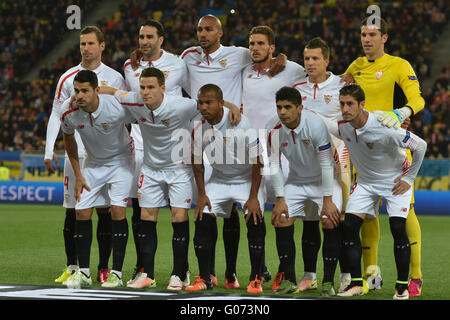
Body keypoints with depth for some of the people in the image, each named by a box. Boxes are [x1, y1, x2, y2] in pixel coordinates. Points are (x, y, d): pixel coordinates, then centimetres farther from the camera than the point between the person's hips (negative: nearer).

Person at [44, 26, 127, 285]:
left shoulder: (115, 78, 6)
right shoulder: (68, 78, 7)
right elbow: (56, 116, 8)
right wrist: (49, 151, 0)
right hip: (76, 153, 1)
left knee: (105, 211, -1)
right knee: (73, 211, -1)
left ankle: (104, 268, 5)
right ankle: (72, 267, 6)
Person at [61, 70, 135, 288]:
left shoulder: (117, 108, -32)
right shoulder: (68, 111, -19)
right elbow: (68, 139, 3)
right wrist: (78, 176, 2)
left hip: (120, 159, -4)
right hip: (93, 162, 4)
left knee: (117, 209, -16)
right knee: (82, 211, -4)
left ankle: (116, 273, -9)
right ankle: (84, 272, 6)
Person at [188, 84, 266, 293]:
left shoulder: (241, 123, -24)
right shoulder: (197, 124, -11)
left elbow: (256, 162, -16)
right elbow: (197, 160, 3)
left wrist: (253, 197, -17)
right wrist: (202, 194, 0)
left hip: (247, 180, -4)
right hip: (218, 180, 4)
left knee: (255, 221, -18)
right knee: (203, 219, -10)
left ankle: (256, 279, -8)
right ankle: (204, 278, 1)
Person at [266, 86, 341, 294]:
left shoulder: (315, 125, -27)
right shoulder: (273, 129, -15)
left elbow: (326, 164, -23)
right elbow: (273, 164, -6)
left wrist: (327, 200, -23)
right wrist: (280, 199, -10)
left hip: (323, 181, -4)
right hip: (295, 181, 4)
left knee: (330, 222, -19)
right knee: (281, 221, -10)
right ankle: (288, 280, 0)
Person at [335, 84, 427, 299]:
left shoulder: (384, 128, -31)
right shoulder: (342, 126, -15)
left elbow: (420, 145, -20)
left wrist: (409, 178, -13)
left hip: (395, 180, -5)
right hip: (365, 182, 5)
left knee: (398, 229, -16)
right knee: (349, 225, -9)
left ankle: (402, 286, -3)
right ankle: (356, 283, -1)